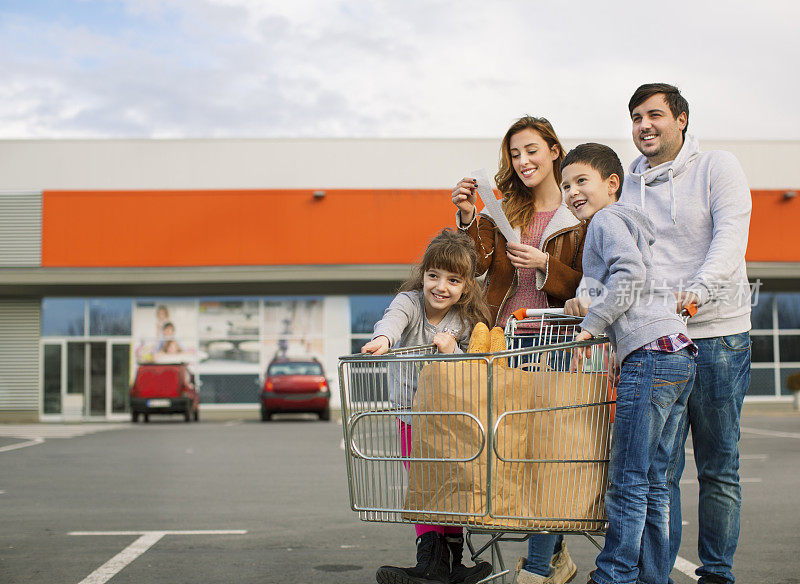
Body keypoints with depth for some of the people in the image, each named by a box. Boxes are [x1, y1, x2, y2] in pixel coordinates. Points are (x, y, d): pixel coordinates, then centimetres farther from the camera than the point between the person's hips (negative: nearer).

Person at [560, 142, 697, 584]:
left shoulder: (607, 219, 1)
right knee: (652, 481, 10)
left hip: (651, 352, -10)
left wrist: (591, 323, -10)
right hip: (679, 354, 10)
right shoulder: (628, 223, 30)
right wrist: (600, 327, 23)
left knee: (627, 480, -8)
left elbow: (630, 272, -15)